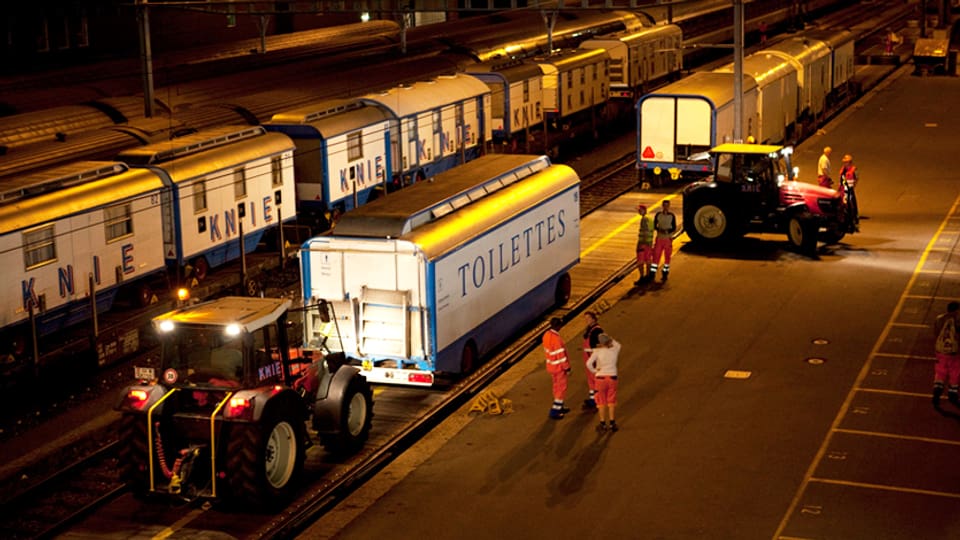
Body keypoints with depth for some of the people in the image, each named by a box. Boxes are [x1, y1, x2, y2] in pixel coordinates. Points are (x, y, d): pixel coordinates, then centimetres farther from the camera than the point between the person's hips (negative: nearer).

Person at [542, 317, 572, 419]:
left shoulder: (546, 335, -2)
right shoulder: (557, 339, -29)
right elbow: (561, 355, -25)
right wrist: (567, 368, -16)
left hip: (551, 365, 9)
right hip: (559, 367, -9)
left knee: (557, 387, 22)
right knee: (561, 388, 3)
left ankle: (559, 407, 35)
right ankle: (555, 411, 5)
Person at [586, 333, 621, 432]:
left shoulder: (597, 351, -12)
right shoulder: (615, 350, -4)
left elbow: (589, 364, -22)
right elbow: (617, 344, 22)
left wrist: (594, 371, -6)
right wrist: (609, 339, 13)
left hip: (601, 378, -2)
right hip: (612, 377, 2)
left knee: (602, 402, 9)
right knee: (611, 402, 13)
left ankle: (603, 424, 13)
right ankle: (612, 423, 18)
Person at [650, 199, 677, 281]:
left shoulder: (672, 216, -2)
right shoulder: (658, 215, 0)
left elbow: (674, 227, 0)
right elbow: (654, 225, 3)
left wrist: (668, 231, -19)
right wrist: (660, 230, -16)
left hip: (668, 239, 0)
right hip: (659, 238, 0)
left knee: (667, 257, 7)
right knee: (656, 256, -3)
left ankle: (665, 274, 18)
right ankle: (652, 274, 0)